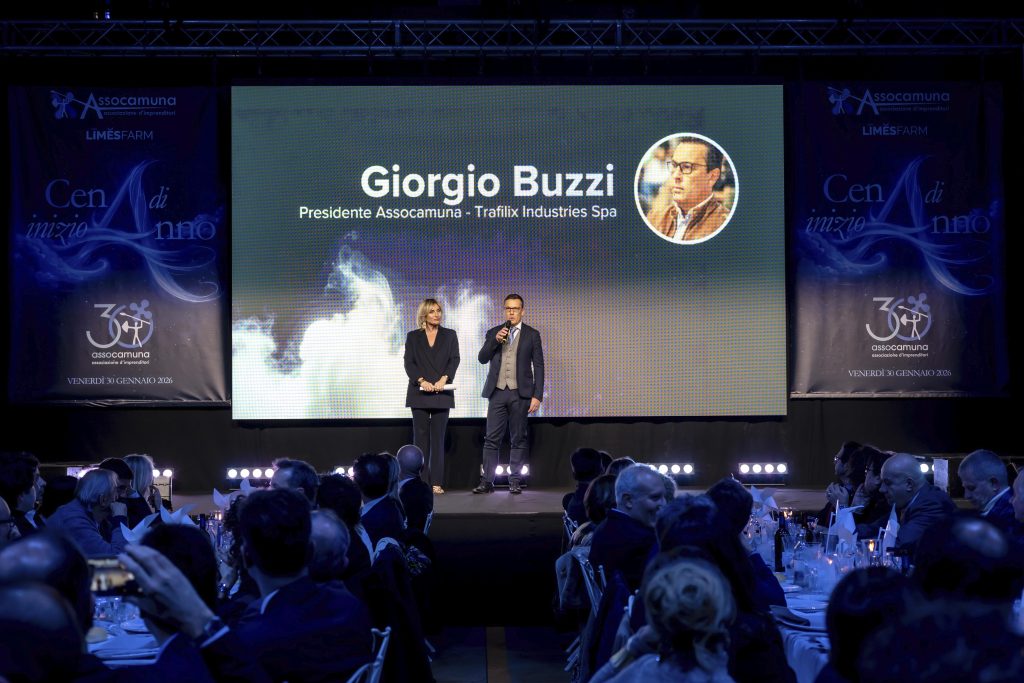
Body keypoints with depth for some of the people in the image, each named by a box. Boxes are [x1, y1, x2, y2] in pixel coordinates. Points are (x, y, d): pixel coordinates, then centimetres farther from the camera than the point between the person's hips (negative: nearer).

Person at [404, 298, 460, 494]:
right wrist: (421, 381, -15)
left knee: (438, 438, -1)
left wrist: (444, 378, -17)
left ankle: (437, 482, -1)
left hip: (441, 393, 0)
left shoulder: (449, 335, 10)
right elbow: (409, 362, 1)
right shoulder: (413, 336, 10)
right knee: (420, 436, -2)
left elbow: (454, 360, 0)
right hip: (419, 393, 0)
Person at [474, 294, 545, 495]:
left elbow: (538, 366, 3)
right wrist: (495, 340, -13)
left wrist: (537, 396, -4)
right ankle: (487, 481, 0)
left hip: (520, 394, -1)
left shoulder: (532, 335, 6)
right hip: (497, 392, 1)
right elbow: (482, 358, 3)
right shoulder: (493, 333, 12)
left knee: (518, 439, 2)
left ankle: (514, 482, 7)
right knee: (491, 439, -2)